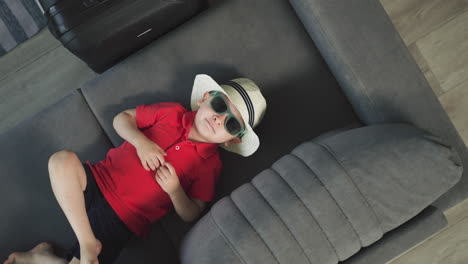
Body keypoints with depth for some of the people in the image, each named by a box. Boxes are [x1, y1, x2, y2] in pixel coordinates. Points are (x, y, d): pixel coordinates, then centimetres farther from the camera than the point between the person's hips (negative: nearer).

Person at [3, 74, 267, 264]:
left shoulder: (210, 164, -4)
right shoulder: (171, 112, 1)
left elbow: (191, 215, -2)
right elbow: (122, 118, 9)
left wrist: (174, 189, -21)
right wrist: (141, 141, -10)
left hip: (120, 221, -2)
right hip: (96, 181, 2)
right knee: (62, 160, -30)